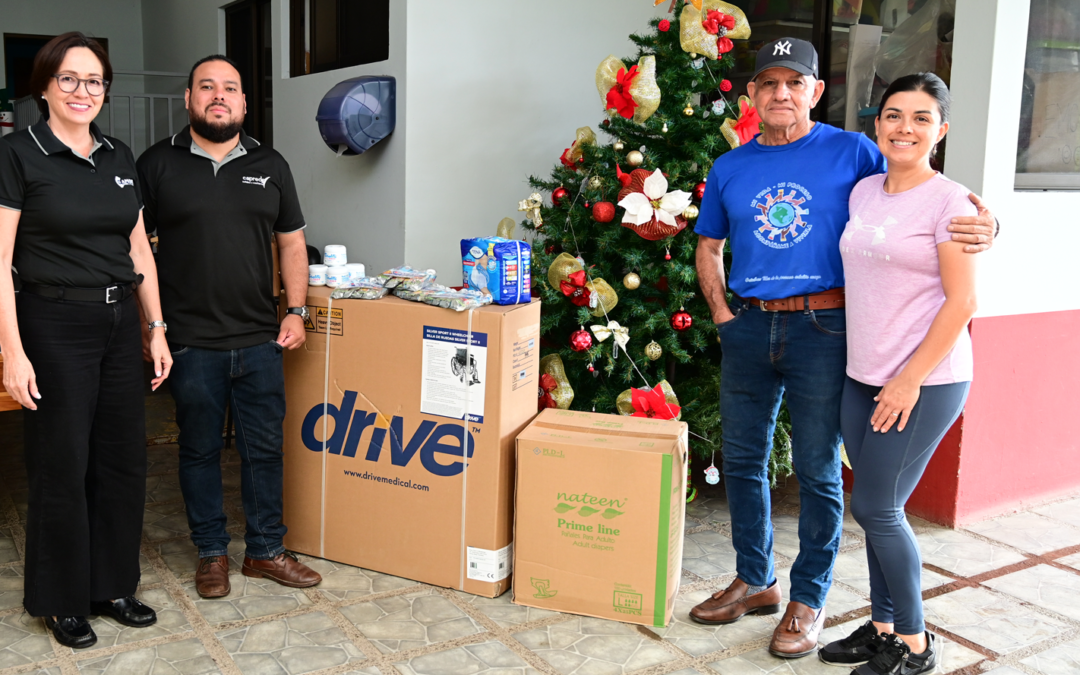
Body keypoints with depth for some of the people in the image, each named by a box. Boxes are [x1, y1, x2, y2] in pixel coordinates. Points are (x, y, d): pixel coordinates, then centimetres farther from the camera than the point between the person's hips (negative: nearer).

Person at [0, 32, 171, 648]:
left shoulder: (119, 158, 10)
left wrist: (157, 330, 10)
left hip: (120, 321, 6)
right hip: (54, 324, -5)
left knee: (123, 459, 10)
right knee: (62, 465, 4)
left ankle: (113, 586, 27)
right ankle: (62, 601, 22)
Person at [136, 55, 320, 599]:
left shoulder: (270, 166, 9)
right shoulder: (157, 165, 1)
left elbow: (292, 242, 13)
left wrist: (296, 311, 4)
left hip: (261, 340, 2)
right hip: (191, 344, -2)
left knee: (264, 448, 9)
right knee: (200, 449, 10)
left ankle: (265, 551, 24)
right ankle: (211, 553, 26)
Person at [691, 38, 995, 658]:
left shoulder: (852, 153, 0)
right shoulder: (730, 169, 11)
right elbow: (710, 247, 20)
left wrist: (982, 224, -17)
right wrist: (722, 313, 7)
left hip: (822, 328, -4)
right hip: (749, 328, 4)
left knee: (818, 472, 3)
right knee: (743, 461, 11)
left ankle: (809, 600, 20)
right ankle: (755, 581, 30)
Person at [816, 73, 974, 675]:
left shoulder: (949, 200, -10)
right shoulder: (864, 191, 10)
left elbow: (962, 301, -12)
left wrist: (911, 380, -15)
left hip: (925, 382, -6)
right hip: (863, 377, 6)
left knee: (875, 507, -2)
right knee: (878, 508, 12)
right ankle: (884, 626, 28)